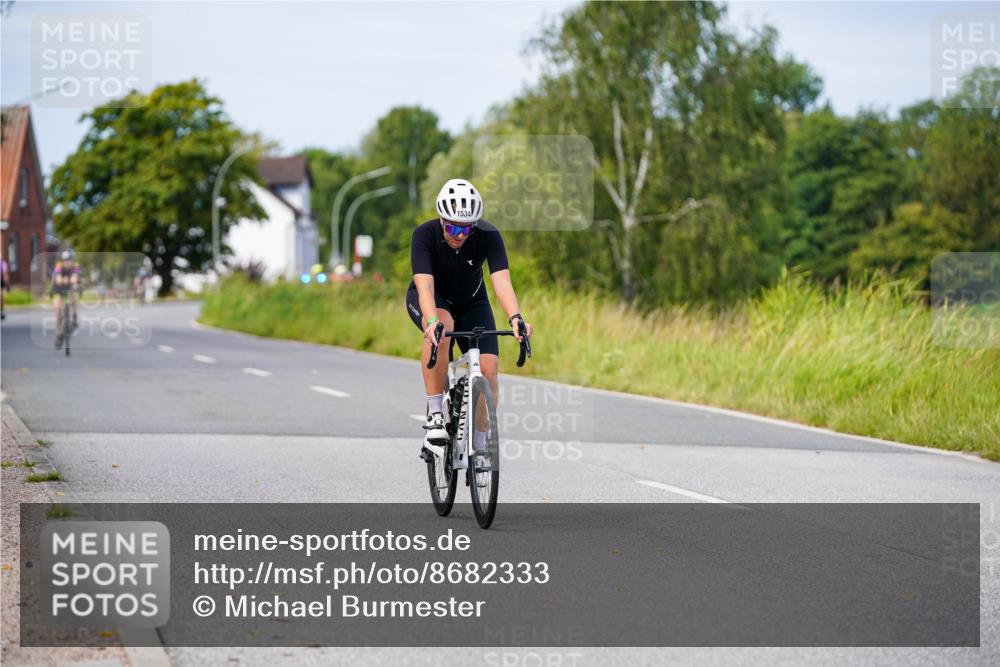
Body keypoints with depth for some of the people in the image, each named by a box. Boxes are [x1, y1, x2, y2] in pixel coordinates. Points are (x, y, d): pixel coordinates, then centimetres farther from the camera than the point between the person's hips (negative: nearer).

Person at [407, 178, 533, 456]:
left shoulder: (488, 236, -27)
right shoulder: (424, 235, -31)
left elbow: (502, 281, -38)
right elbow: (425, 285, -42)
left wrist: (515, 318, -56)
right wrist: (431, 321, -60)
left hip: (471, 301, 3)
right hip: (430, 299, -2)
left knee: (488, 367, -16)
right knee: (442, 325, -38)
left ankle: (479, 446, 2)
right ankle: (434, 416, -29)